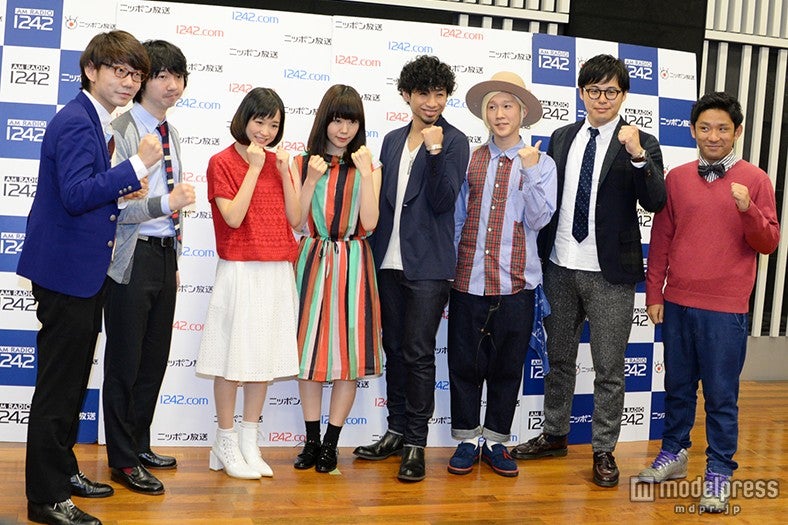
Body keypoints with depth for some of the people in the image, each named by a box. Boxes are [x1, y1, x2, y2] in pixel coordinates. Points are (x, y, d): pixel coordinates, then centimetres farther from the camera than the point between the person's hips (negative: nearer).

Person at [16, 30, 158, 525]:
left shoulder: (98, 122, 15)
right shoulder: (76, 122, -17)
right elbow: (75, 194, -27)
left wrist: (121, 192, 6)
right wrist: (137, 166, -27)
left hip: (86, 271, 11)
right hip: (66, 270, -11)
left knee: (73, 379, 20)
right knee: (58, 384, -3)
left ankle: (62, 470, 36)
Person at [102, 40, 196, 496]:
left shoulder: (171, 133, 14)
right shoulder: (122, 130, -12)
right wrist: (166, 204, -25)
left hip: (165, 254, 8)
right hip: (132, 256, -8)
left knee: (156, 357, 14)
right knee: (125, 361, 3)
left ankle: (140, 445, 30)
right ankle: (123, 460, 16)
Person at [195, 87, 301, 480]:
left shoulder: (279, 162, 12)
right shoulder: (222, 162, -3)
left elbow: (294, 219, 6)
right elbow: (233, 217, -15)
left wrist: (285, 172, -3)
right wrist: (254, 168, -13)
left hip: (277, 272, 5)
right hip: (240, 271, -5)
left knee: (264, 359, 9)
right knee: (233, 359, 1)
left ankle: (249, 444, 20)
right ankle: (225, 445, 14)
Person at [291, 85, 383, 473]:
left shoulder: (368, 167, 4)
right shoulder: (303, 163, 4)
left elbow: (369, 223, -9)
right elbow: (295, 221, -4)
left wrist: (365, 174, -15)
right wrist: (312, 180, -13)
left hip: (352, 264, 0)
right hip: (312, 261, 1)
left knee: (349, 351, 2)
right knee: (309, 346, 6)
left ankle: (331, 442, 15)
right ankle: (311, 439, 19)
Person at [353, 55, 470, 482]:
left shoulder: (454, 141, -3)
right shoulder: (392, 140, 13)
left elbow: (443, 200, -13)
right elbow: (382, 198, 15)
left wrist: (435, 151, -25)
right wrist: (373, 253, 11)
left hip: (428, 265, -6)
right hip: (389, 262, 6)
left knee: (419, 353, -3)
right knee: (395, 349, 13)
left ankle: (416, 443, 6)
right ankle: (396, 431, 25)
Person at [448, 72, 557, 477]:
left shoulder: (542, 164, 3)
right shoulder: (470, 160, 7)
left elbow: (538, 220, -7)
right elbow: (455, 218, 11)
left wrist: (530, 171, -16)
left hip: (516, 283, -1)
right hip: (468, 279, 1)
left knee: (508, 367, 8)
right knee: (464, 364, 6)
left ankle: (496, 442, 23)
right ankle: (467, 440, 21)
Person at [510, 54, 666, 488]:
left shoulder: (641, 143, -4)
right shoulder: (562, 138, 8)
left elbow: (655, 201, -17)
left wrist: (638, 155, -31)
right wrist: (540, 254, 9)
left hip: (610, 272, -4)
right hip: (560, 267, 4)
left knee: (609, 368, 4)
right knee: (559, 357, 17)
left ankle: (604, 451, 18)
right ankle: (554, 435, 33)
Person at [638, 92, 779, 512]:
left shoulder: (754, 180, 0)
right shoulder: (676, 178, 6)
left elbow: (768, 244, -2)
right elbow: (660, 239, 9)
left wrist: (748, 209, -21)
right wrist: (654, 294, 6)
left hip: (725, 309, -3)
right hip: (677, 303, 3)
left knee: (721, 395, 3)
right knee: (678, 386, 15)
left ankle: (719, 474, 15)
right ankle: (673, 453, 30)